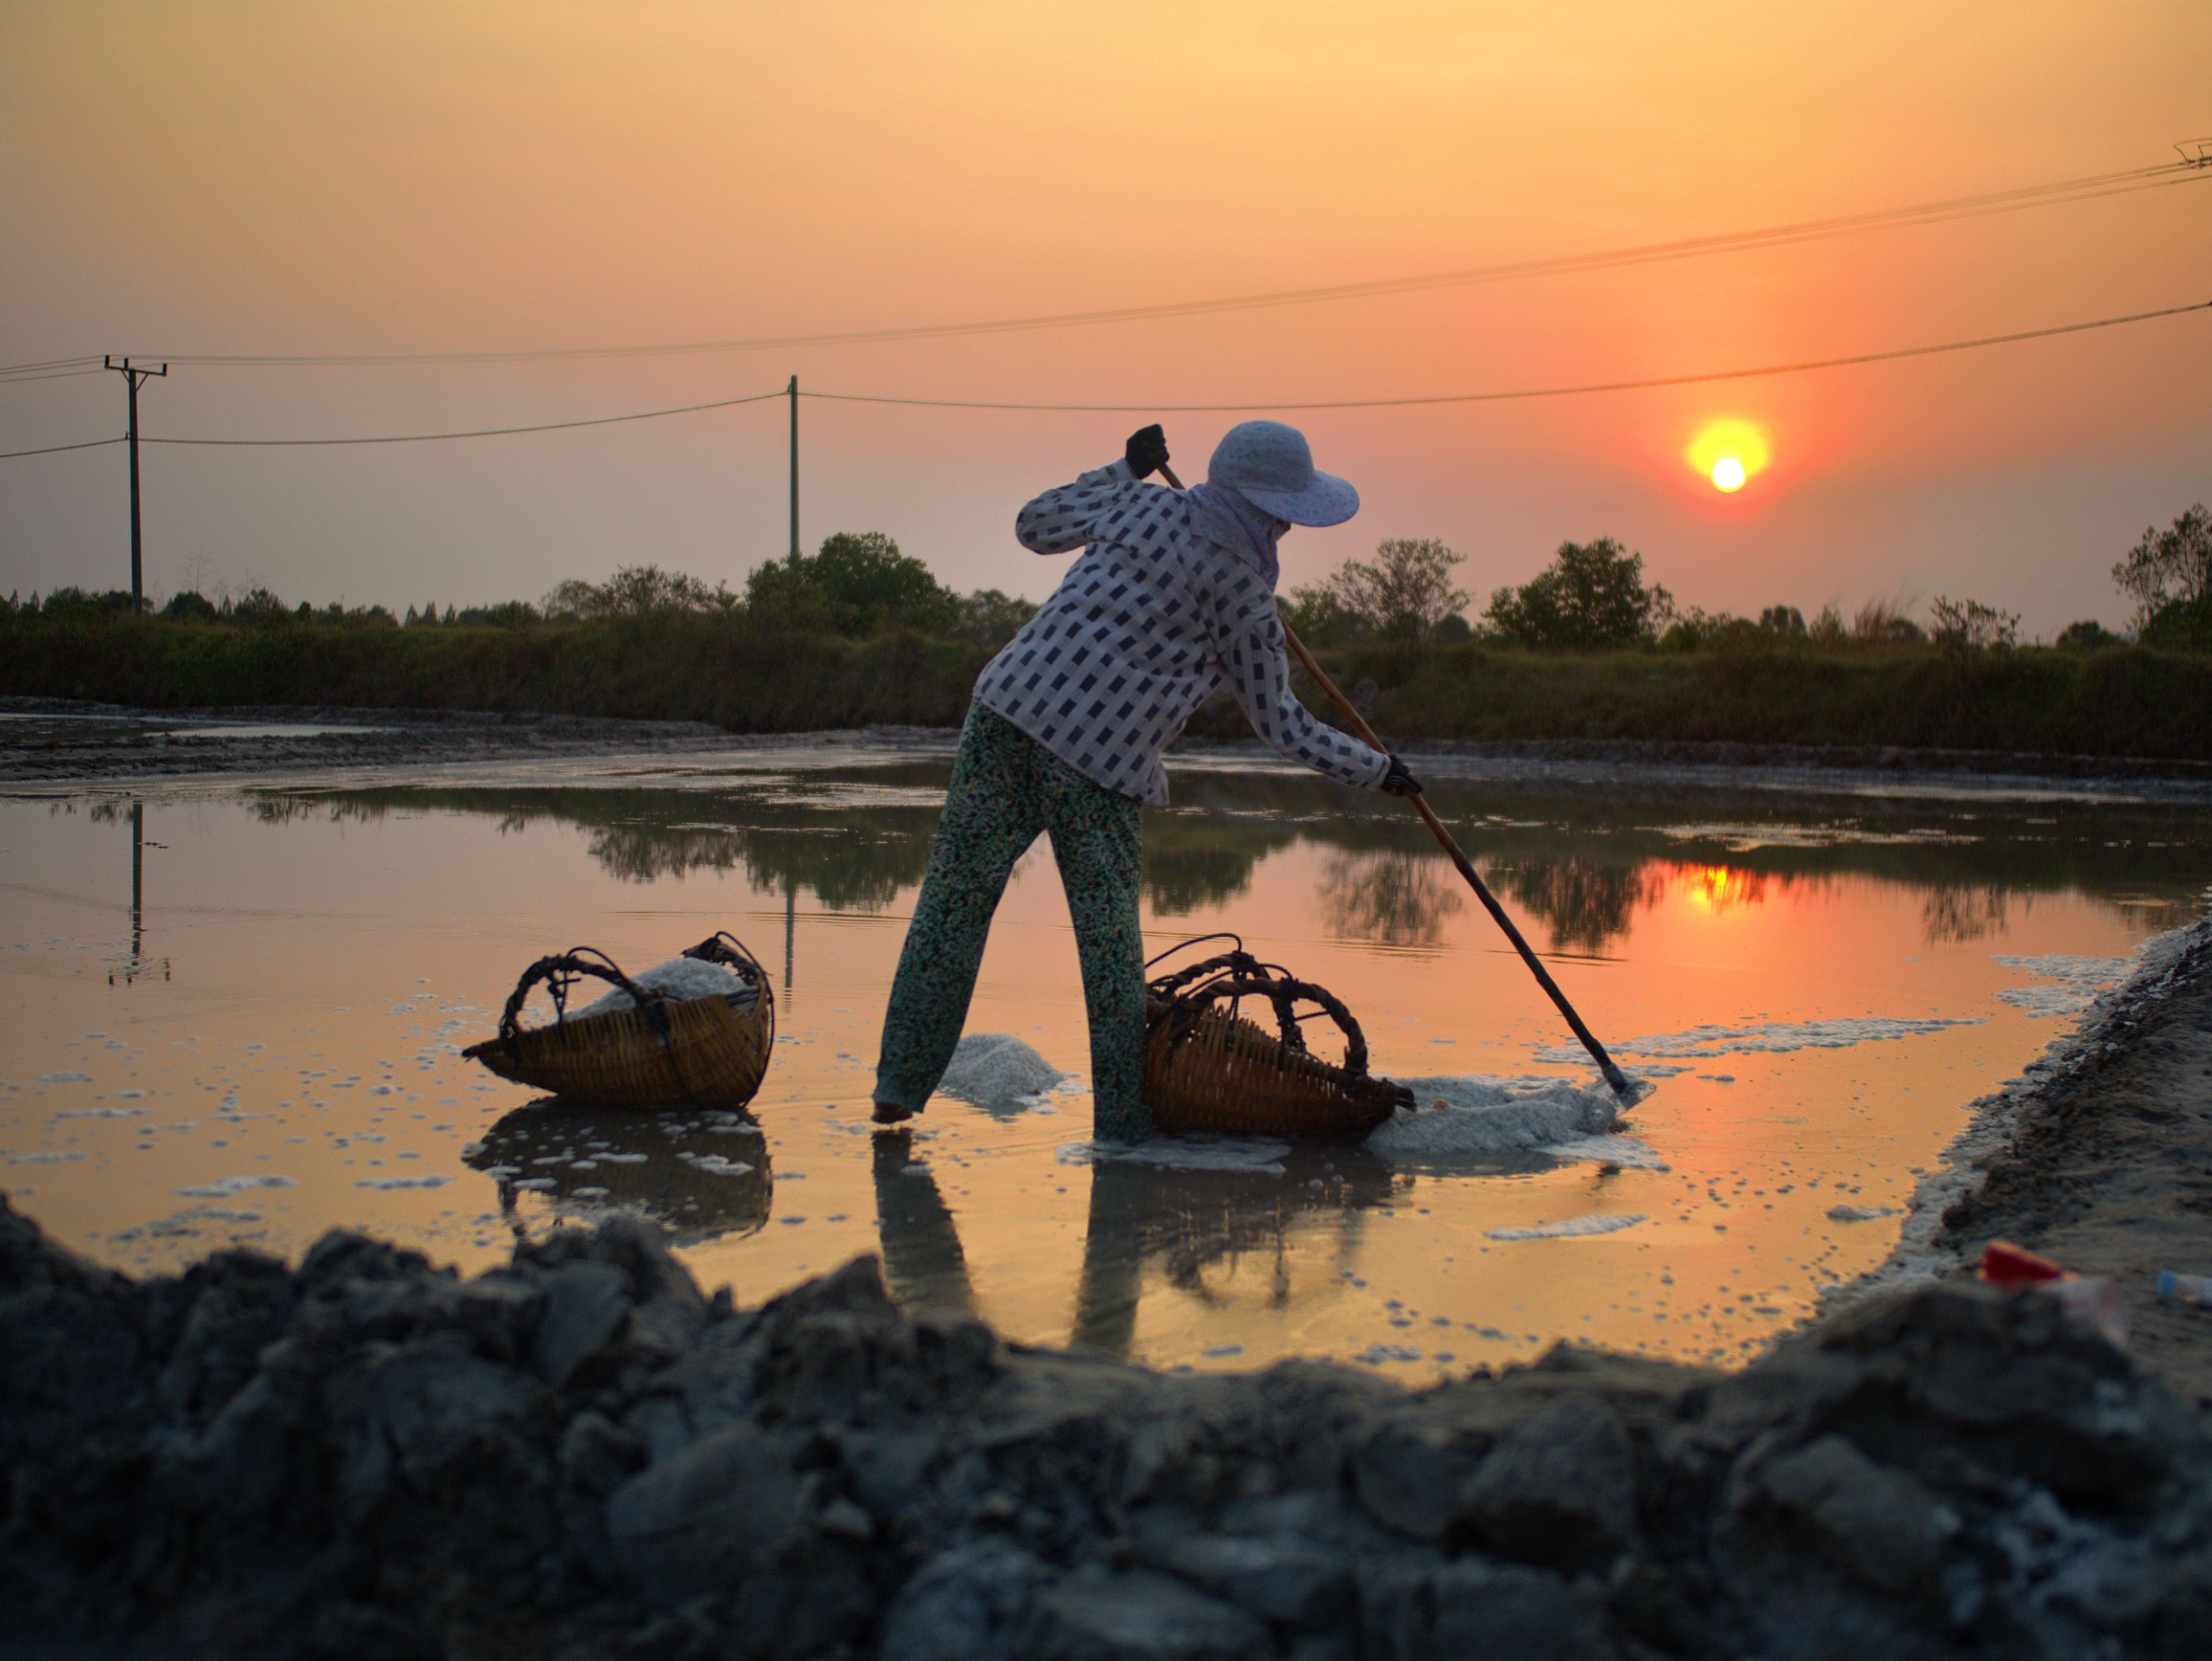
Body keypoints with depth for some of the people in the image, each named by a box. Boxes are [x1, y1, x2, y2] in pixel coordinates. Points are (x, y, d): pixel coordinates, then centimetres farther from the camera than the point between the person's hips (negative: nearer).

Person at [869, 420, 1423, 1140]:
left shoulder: (1145, 505, 7)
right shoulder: (1243, 593, -1)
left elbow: (1035, 525, 24)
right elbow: (1280, 724, 8)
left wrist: (1127, 470, 33)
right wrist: (1377, 770, 20)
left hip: (1011, 706, 4)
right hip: (1101, 766, -4)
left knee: (955, 896, 8)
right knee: (1109, 938, 8)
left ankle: (900, 1084, 9)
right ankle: (1122, 1119, 12)